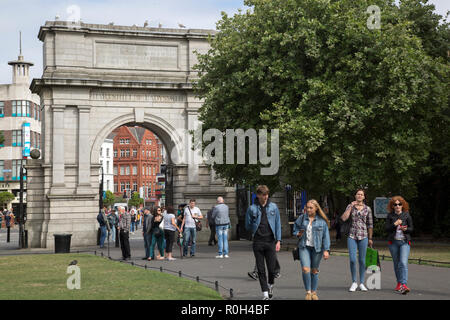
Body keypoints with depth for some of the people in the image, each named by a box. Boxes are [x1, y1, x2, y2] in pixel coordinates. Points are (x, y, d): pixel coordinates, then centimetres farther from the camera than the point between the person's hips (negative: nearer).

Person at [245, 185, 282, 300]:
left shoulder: (273, 207, 7)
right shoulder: (252, 208, 3)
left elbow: (278, 224, 7)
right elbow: (248, 226, 11)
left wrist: (278, 240, 0)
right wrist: (256, 231, -2)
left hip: (270, 241, 0)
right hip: (258, 242, 0)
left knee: (272, 268, -1)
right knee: (261, 269, 1)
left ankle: (271, 285, 28)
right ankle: (265, 293, 8)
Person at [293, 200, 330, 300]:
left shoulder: (322, 220, 0)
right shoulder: (301, 218, 5)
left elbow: (326, 236, 0)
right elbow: (295, 229, 17)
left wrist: (326, 250, -6)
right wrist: (298, 234, -7)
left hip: (317, 248, -1)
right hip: (304, 247, 1)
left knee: (314, 270, 7)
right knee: (305, 269, -13)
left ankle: (314, 292, 21)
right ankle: (308, 292, -2)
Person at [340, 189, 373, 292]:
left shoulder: (367, 209, 6)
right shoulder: (350, 206, 6)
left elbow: (370, 225, 10)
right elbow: (344, 218, -9)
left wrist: (370, 239, 8)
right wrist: (351, 206, -8)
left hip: (363, 236, 0)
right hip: (352, 236, 0)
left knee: (362, 260, 2)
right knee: (352, 259, -8)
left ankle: (361, 283, 12)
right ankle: (354, 282, 7)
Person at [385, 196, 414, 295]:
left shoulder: (407, 215, 3)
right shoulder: (390, 215, 5)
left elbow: (411, 228, 6)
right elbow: (386, 228, 0)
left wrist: (405, 229, -15)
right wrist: (395, 224, -15)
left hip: (405, 242, -2)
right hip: (393, 242, 2)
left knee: (403, 263, -16)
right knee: (396, 264, 9)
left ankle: (404, 285, -23)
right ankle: (399, 283, 23)